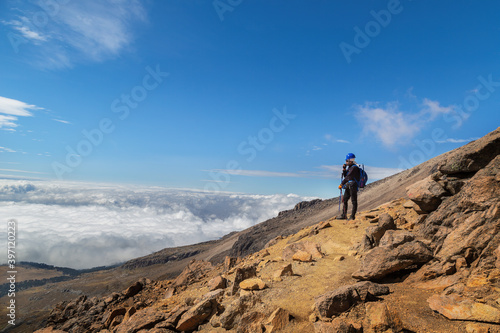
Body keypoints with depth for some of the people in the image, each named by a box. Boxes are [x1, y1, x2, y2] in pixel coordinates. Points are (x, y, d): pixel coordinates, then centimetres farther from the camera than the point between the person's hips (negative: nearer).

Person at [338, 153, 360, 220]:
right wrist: (344, 169, 5)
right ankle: (344, 215, 14)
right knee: (345, 200, 9)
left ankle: (352, 216, 1)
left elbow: (348, 177, -16)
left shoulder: (354, 168, -13)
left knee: (354, 201, -3)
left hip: (353, 186, -10)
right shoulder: (349, 167, 17)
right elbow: (345, 176, 20)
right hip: (348, 187, 10)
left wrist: (341, 184, -13)